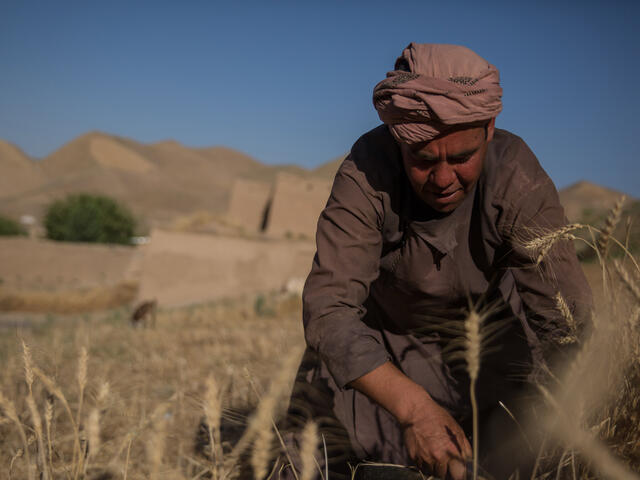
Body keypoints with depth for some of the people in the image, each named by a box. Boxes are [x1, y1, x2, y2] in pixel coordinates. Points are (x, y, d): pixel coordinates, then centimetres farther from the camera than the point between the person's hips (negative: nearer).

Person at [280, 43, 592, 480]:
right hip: (381, 338, 0)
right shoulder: (367, 174, -32)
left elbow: (566, 321, -33)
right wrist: (415, 409, -49)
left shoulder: (518, 179, -31)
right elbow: (328, 307, -37)